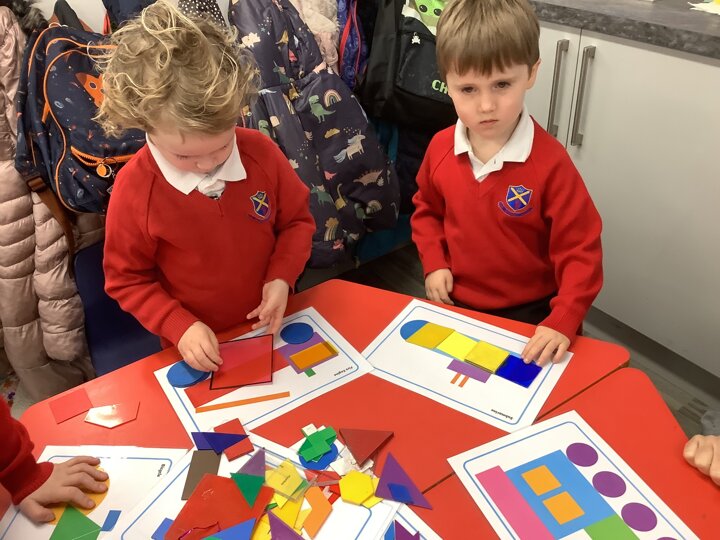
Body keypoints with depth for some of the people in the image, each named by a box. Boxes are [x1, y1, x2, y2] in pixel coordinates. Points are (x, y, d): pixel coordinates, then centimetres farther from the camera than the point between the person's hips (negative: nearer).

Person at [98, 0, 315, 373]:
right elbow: (126, 278, -8)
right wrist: (179, 327, -19)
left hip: (271, 327, 2)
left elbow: (297, 220, -1)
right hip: (199, 347, -2)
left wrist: (282, 277, -16)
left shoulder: (261, 153, -16)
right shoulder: (134, 189, -21)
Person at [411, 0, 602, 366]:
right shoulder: (440, 147, -10)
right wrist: (434, 263, -6)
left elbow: (580, 250, -19)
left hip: (529, 315, -4)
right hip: (456, 305, 4)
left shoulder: (550, 162, -23)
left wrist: (563, 321, -28)